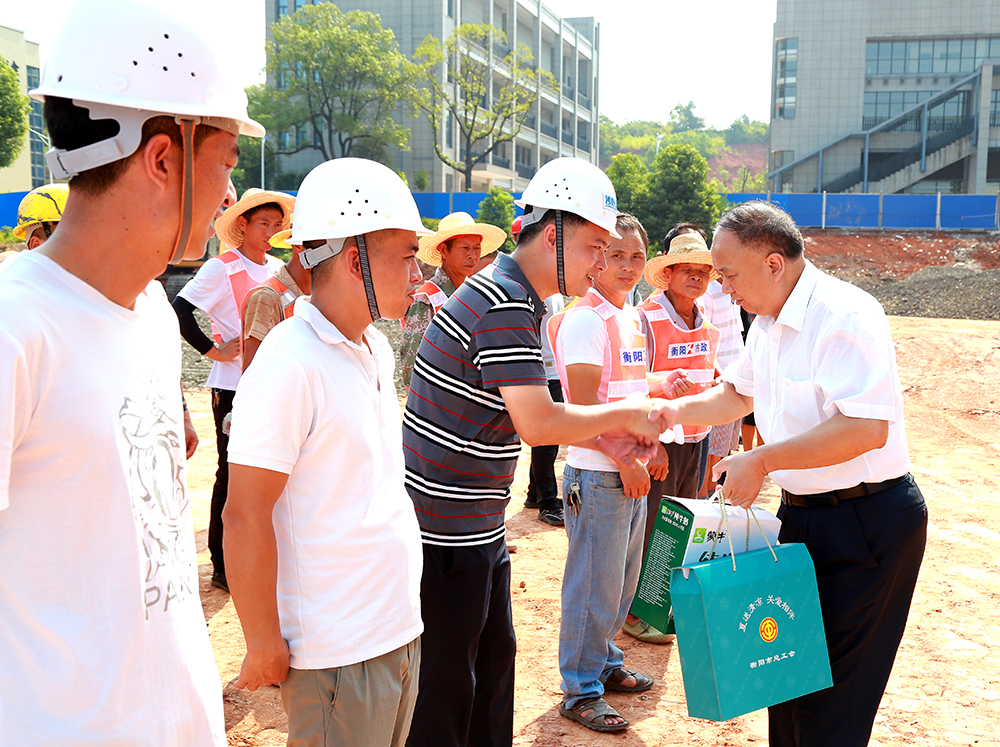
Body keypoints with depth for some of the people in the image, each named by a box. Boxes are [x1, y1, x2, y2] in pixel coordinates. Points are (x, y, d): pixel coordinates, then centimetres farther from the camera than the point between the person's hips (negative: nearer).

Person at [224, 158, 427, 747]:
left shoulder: (377, 348, 7)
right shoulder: (289, 364, -20)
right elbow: (245, 516, -18)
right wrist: (264, 644, -13)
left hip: (400, 627, 8)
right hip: (337, 653, -8)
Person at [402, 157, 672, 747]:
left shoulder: (516, 298, 12)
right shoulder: (504, 305, -22)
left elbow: (521, 413, 17)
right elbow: (537, 424, -28)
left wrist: (603, 437, 7)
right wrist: (622, 415, -13)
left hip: (479, 527, 10)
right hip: (445, 533, -10)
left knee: (494, 658, 21)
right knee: (445, 685, 4)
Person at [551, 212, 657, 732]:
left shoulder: (631, 317, 13)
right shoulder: (585, 319, -15)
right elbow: (584, 402, -19)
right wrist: (623, 461, -17)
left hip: (630, 471, 9)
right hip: (597, 475, -9)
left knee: (623, 580, 19)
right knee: (595, 586, 0)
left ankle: (604, 664, 35)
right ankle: (580, 691, 14)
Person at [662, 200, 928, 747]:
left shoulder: (846, 316, -21)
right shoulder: (767, 323, 10)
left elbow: (866, 429, -30)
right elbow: (739, 393, 27)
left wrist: (762, 460, -26)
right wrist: (674, 410, 12)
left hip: (866, 523, -9)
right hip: (801, 513, 9)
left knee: (831, 701, -1)